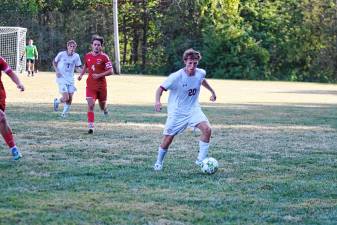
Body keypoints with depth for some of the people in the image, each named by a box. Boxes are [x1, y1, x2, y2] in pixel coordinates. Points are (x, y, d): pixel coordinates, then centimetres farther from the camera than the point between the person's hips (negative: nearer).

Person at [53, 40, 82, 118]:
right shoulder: (61, 54, -10)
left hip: (70, 79, 4)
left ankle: (64, 113, 22)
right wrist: (57, 71, -9)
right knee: (66, 98, -14)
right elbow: (54, 62, 6)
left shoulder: (76, 56, -1)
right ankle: (57, 101, 19)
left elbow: (77, 68, 8)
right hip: (61, 79, -4)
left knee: (70, 99, 0)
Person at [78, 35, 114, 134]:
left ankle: (105, 107, 52)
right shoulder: (87, 56, 3)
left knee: (102, 106, 14)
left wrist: (99, 75, -22)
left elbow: (111, 71, -12)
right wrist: (81, 74, 10)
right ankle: (90, 126, -14)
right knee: (91, 105, -14)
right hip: (90, 85, 2)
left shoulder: (104, 57, -10)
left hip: (101, 85, -2)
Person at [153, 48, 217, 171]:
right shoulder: (176, 77, -21)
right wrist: (157, 101, -33)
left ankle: (201, 160, -9)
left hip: (193, 109, 3)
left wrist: (212, 91, 25)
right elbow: (161, 88, -16)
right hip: (176, 111, -3)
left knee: (207, 129, -20)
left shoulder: (200, 73, -7)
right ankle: (159, 162, 25)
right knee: (168, 139, -1)